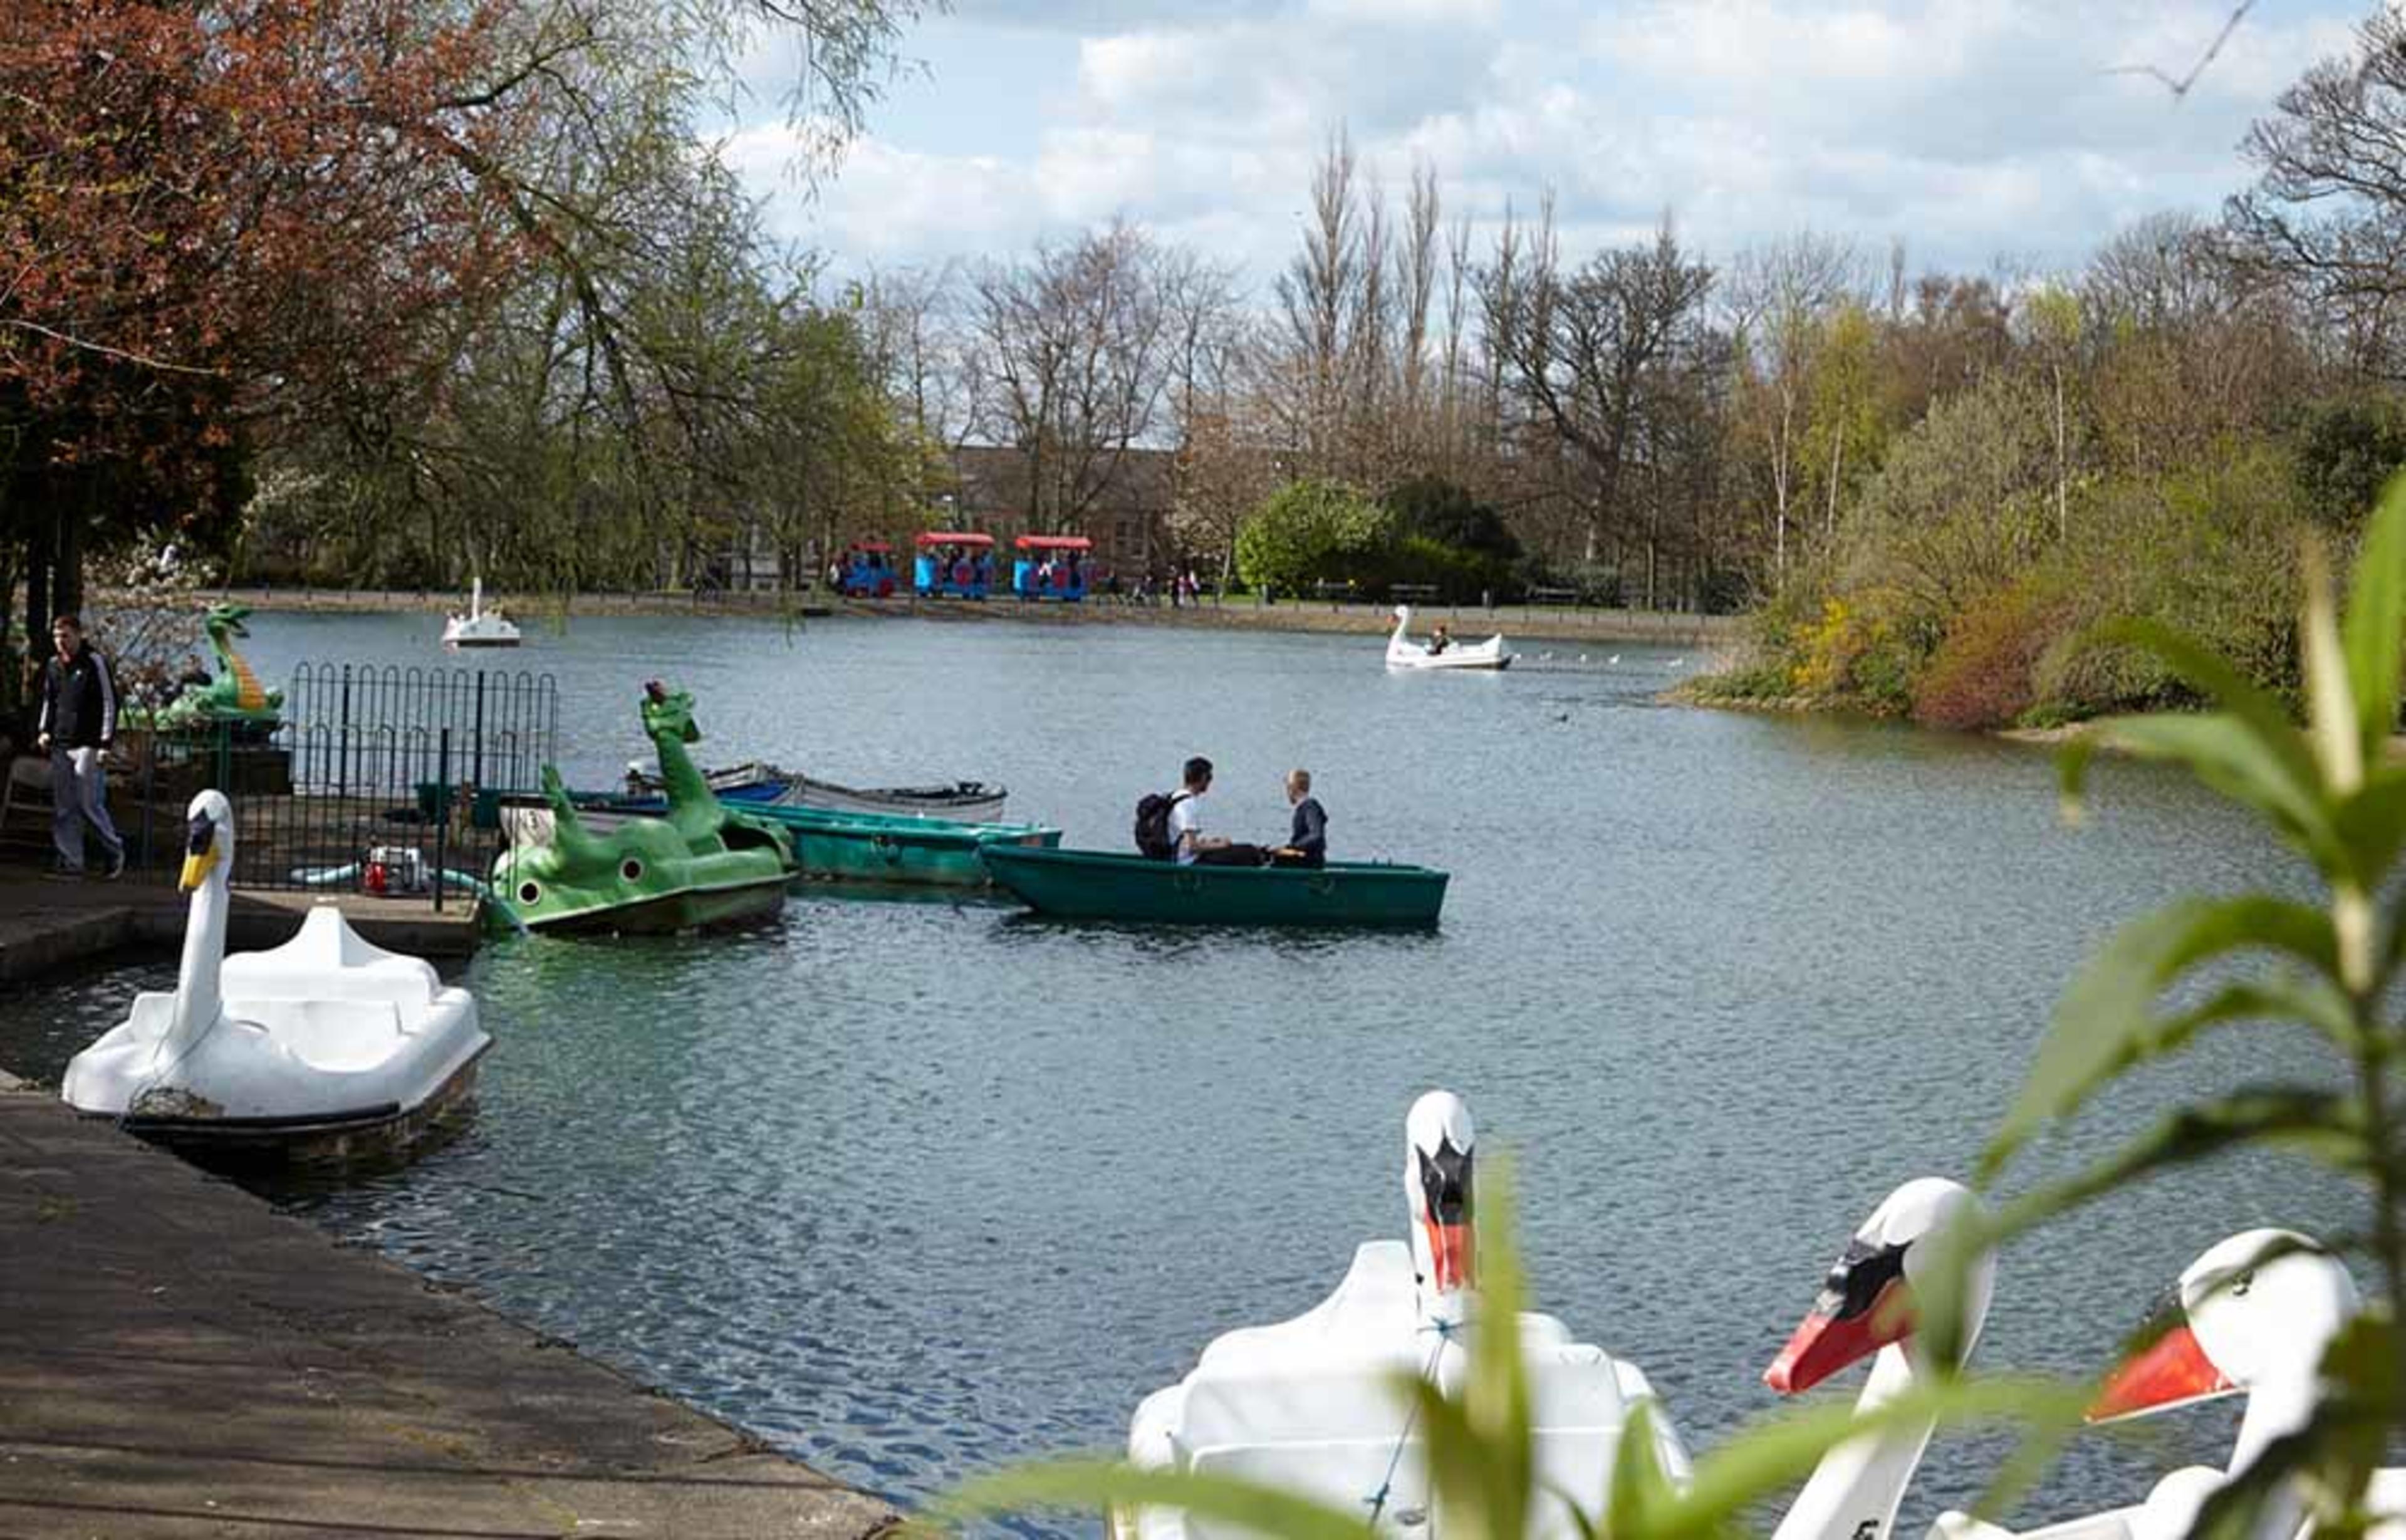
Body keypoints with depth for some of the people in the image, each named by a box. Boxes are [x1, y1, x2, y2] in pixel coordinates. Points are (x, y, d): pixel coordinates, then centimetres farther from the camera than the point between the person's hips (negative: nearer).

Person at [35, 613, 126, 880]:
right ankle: (71, 862, 7)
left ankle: (115, 850, 12)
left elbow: (110, 703, -7)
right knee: (63, 808, 3)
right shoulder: (54, 666, 12)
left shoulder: (95, 662, -6)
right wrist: (44, 730, 9)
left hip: (87, 745, -6)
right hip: (60, 746, 6)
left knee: (89, 804, -7)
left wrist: (106, 742, -12)